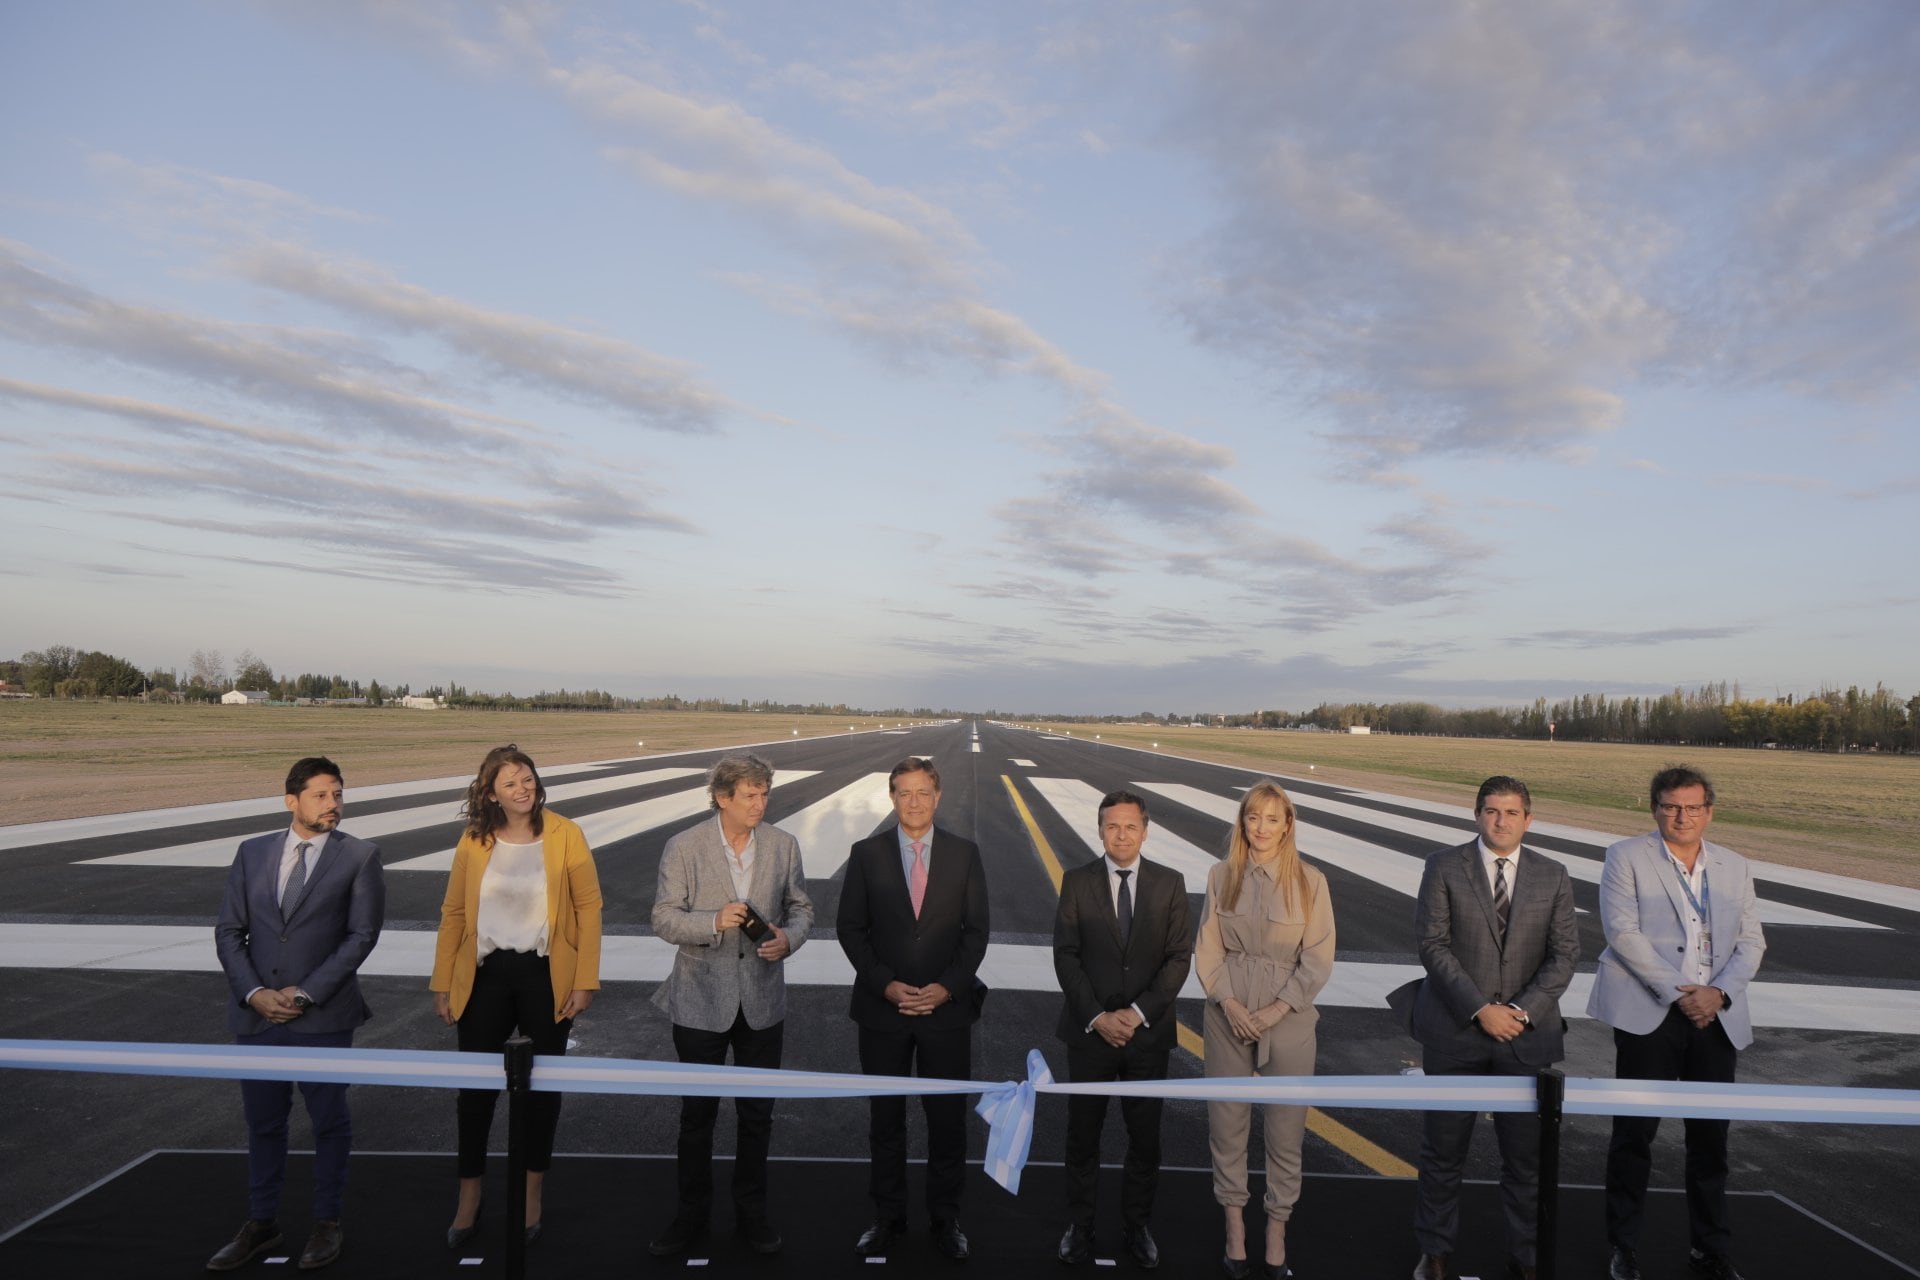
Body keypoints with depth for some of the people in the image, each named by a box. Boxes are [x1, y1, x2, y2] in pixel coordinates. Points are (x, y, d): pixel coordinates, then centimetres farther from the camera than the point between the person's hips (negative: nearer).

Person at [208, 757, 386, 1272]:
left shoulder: (359, 856, -4)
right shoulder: (253, 852, 6)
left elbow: (362, 934, -8)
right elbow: (229, 931, 6)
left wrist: (305, 993, -13)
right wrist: (253, 993, -7)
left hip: (324, 1017, -3)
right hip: (256, 1015, 3)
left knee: (329, 1122, 8)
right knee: (262, 1122, 14)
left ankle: (327, 1224, 24)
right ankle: (261, 1224, 30)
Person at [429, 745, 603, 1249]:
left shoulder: (565, 835, -8)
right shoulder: (473, 842, -2)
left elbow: (588, 908, -7)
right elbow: (453, 915, 4)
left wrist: (585, 981, -10)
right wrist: (442, 985, 2)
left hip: (545, 977, -1)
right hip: (485, 976, 1)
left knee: (542, 1086, 12)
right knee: (475, 1086, 8)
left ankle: (533, 1194, 30)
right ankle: (469, 1197, 27)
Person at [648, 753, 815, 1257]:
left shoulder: (783, 845, -2)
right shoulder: (683, 847, -10)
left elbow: (801, 907, 6)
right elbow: (664, 917, -9)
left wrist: (789, 937, -15)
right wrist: (714, 921, -26)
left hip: (762, 1000, 2)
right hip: (701, 1001, -2)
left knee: (757, 1113, 13)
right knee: (697, 1113, 12)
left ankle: (751, 1213, 31)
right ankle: (691, 1216, 30)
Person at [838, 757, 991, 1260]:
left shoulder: (964, 854, 0)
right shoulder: (866, 854, -1)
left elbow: (976, 930, 0)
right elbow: (850, 928, -2)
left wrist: (947, 987, -11)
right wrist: (887, 985, -11)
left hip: (948, 1008, 0)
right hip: (882, 1010, 0)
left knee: (948, 1119, 9)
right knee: (885, 1119, 12)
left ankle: (945, 1218, 26)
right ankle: (888, 1215, 28)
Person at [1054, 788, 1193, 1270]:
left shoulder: (1170, 883, -2)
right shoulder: (1076, 882, -4)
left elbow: (1180, 956, -5)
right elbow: (1065, 956, -6)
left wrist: (1139, 1012, -14)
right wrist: (1097, 1017, -14)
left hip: (1148, 1032, 1)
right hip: (1090, 1031, -1)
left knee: (1145, 1138, 12)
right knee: (1083, 1135, 11)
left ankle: (1137, 1225, 31)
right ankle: (1080, 1225, 27)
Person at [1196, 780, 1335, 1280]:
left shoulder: (1309, 881, -6)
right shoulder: (1221, 876, -1)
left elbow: (1318, 959, -5)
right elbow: (1207, 949, 1)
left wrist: (1277, 1009, -11)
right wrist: (1229, 1003, -10)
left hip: (1287, 1016, -1)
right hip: (1228, 1013, 2)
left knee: (1286, 1130, 6)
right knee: (1226, 1125, 9)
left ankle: (1276, 1238, 22)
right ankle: (1235, 1232, 25)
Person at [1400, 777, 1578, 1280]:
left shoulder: (1552, 876, 6)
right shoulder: (1444, 867, -2)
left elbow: (1565, 953, 2)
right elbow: (1431, 944, -7)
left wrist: (1522, 1010, -10)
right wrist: (1480, 1009, -14)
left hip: (1528, 1034, 2)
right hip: (1455, 1032, -1)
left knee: (1526, 1152, 8)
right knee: (1444, 1148, 8)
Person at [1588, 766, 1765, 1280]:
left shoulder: (1735, 868, 12)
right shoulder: (1626, 857, -2)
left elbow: (1751, 942, 8)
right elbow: (1623, 933, -11)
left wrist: (1718, 992, -9)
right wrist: (1678, 993, -15)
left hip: (1717, 1019, 4)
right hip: (1648, 1015, -4)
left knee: (1711, 1136, 10)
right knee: (1635, 1133, 3)